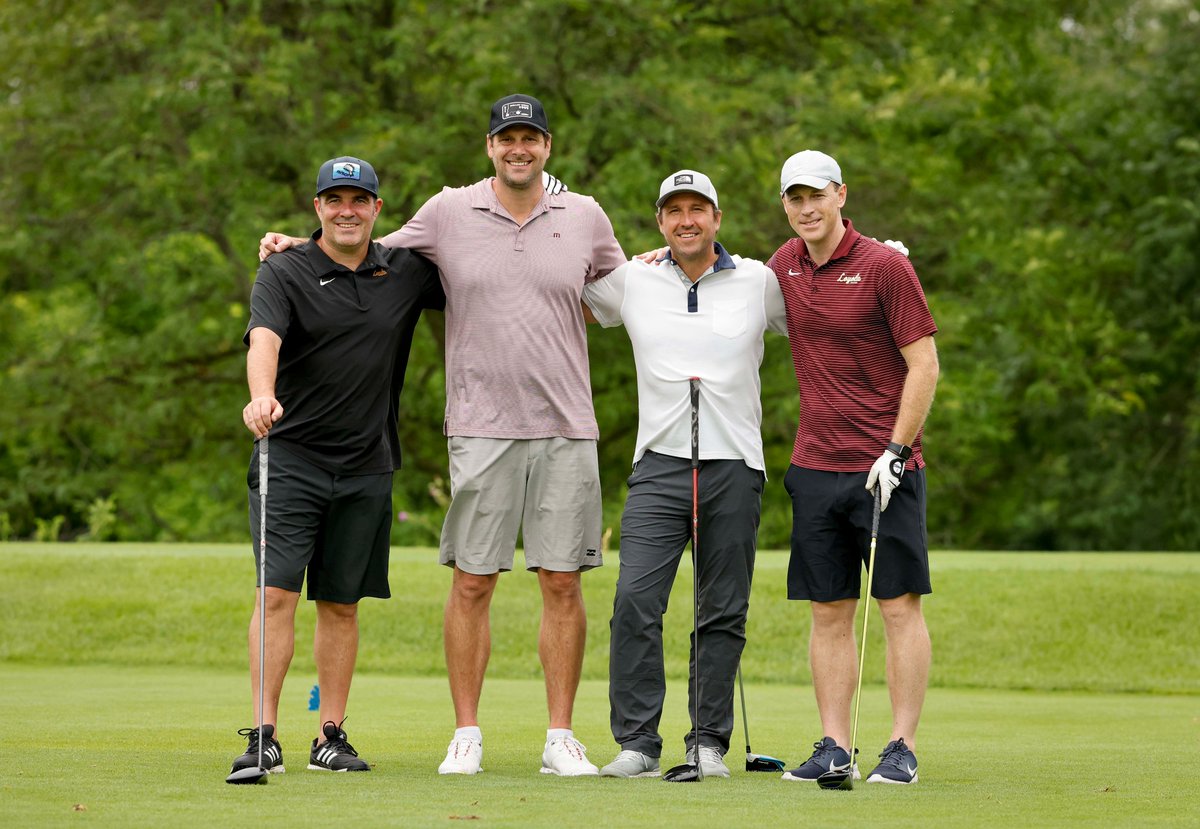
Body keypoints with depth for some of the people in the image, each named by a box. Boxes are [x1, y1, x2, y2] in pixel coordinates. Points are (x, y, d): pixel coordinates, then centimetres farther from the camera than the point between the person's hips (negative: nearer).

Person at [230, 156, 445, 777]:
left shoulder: (406, 271, 7)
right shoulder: (284, 272, -4)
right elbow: (264, 339, -22)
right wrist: (262, 396, -42)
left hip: (366, 467, 3)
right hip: (291, 458, -3)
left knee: (341, 603, 7)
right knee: (278, 592, -10)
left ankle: (331, 736, 12)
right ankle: (264, 736, -9)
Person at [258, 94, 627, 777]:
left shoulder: (585, 218, 9)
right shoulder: (449, 213, 5)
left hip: (566, 430, 1)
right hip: (482, 429, -1)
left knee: (563, 583, 1)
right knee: (472, 583, -1)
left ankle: (561, 737, 7)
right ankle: (467, 734, 7)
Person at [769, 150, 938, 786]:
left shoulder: (885, 266, -8)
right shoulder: (785, 264, 10)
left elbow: (924, 363, -8)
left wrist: (895, 452, -14)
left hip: (884, 468, -5)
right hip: (815, 467, 5)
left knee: (899, 606, -4)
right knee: (828, 612, 5)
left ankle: (903, 748, -2)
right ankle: (835, 747, 8)